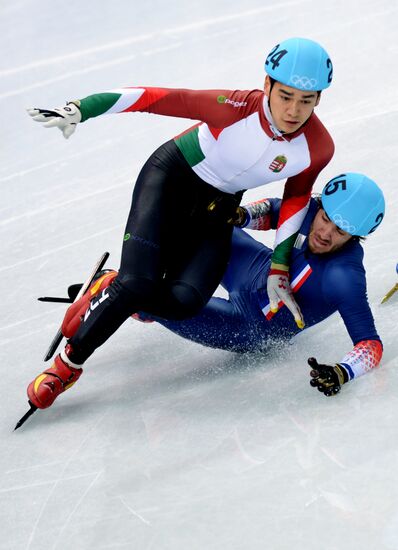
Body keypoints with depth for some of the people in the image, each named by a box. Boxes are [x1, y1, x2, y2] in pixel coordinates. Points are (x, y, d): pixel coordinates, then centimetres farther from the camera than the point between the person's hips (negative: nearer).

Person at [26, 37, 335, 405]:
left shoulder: (319, 149, -20)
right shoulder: (238, 108, -30)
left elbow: (296, 196, -1)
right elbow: (159, 98, -26)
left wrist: (279, 269, -1)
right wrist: (78, 111, -32)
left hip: (217, 209, 3)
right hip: (172, 178, -3)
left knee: (183, 302, -20)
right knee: (137, 284, -23)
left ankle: (118, 293, 12)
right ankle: (69, 362, 0)